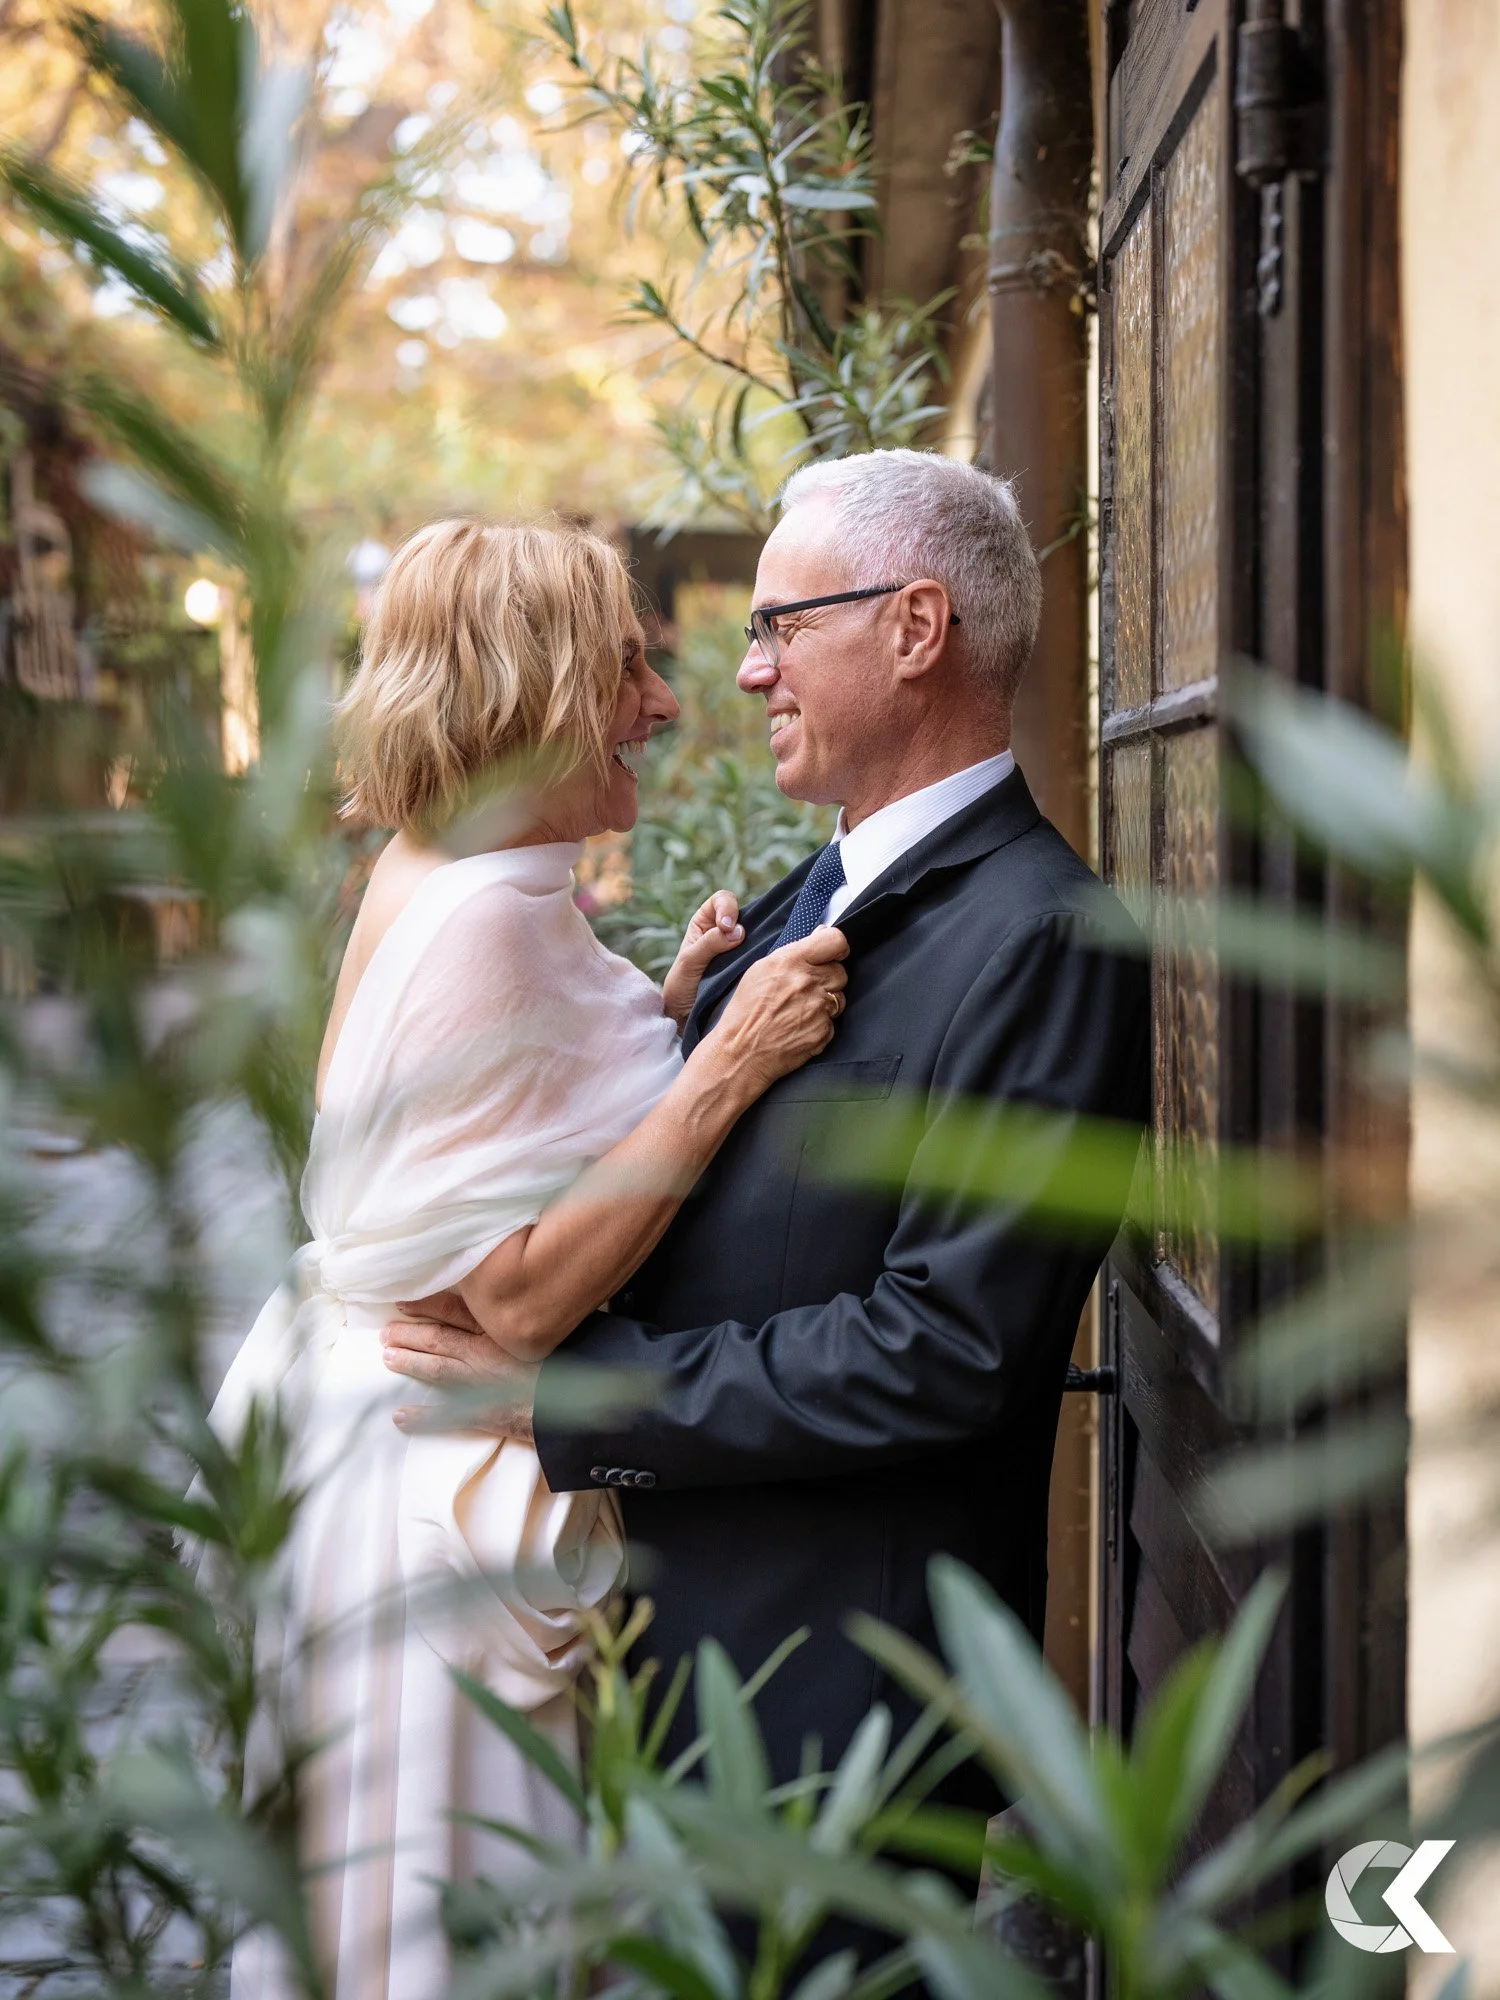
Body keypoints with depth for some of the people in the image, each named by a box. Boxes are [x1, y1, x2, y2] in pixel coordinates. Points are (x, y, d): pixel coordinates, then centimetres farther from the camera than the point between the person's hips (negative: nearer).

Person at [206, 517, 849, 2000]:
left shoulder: (483, 889, 7)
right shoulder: (476, 917, -23)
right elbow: (518, 1293, -25)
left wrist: (667, 1005, 7)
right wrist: (726, 1065, -25)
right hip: (429, 1494, -10)